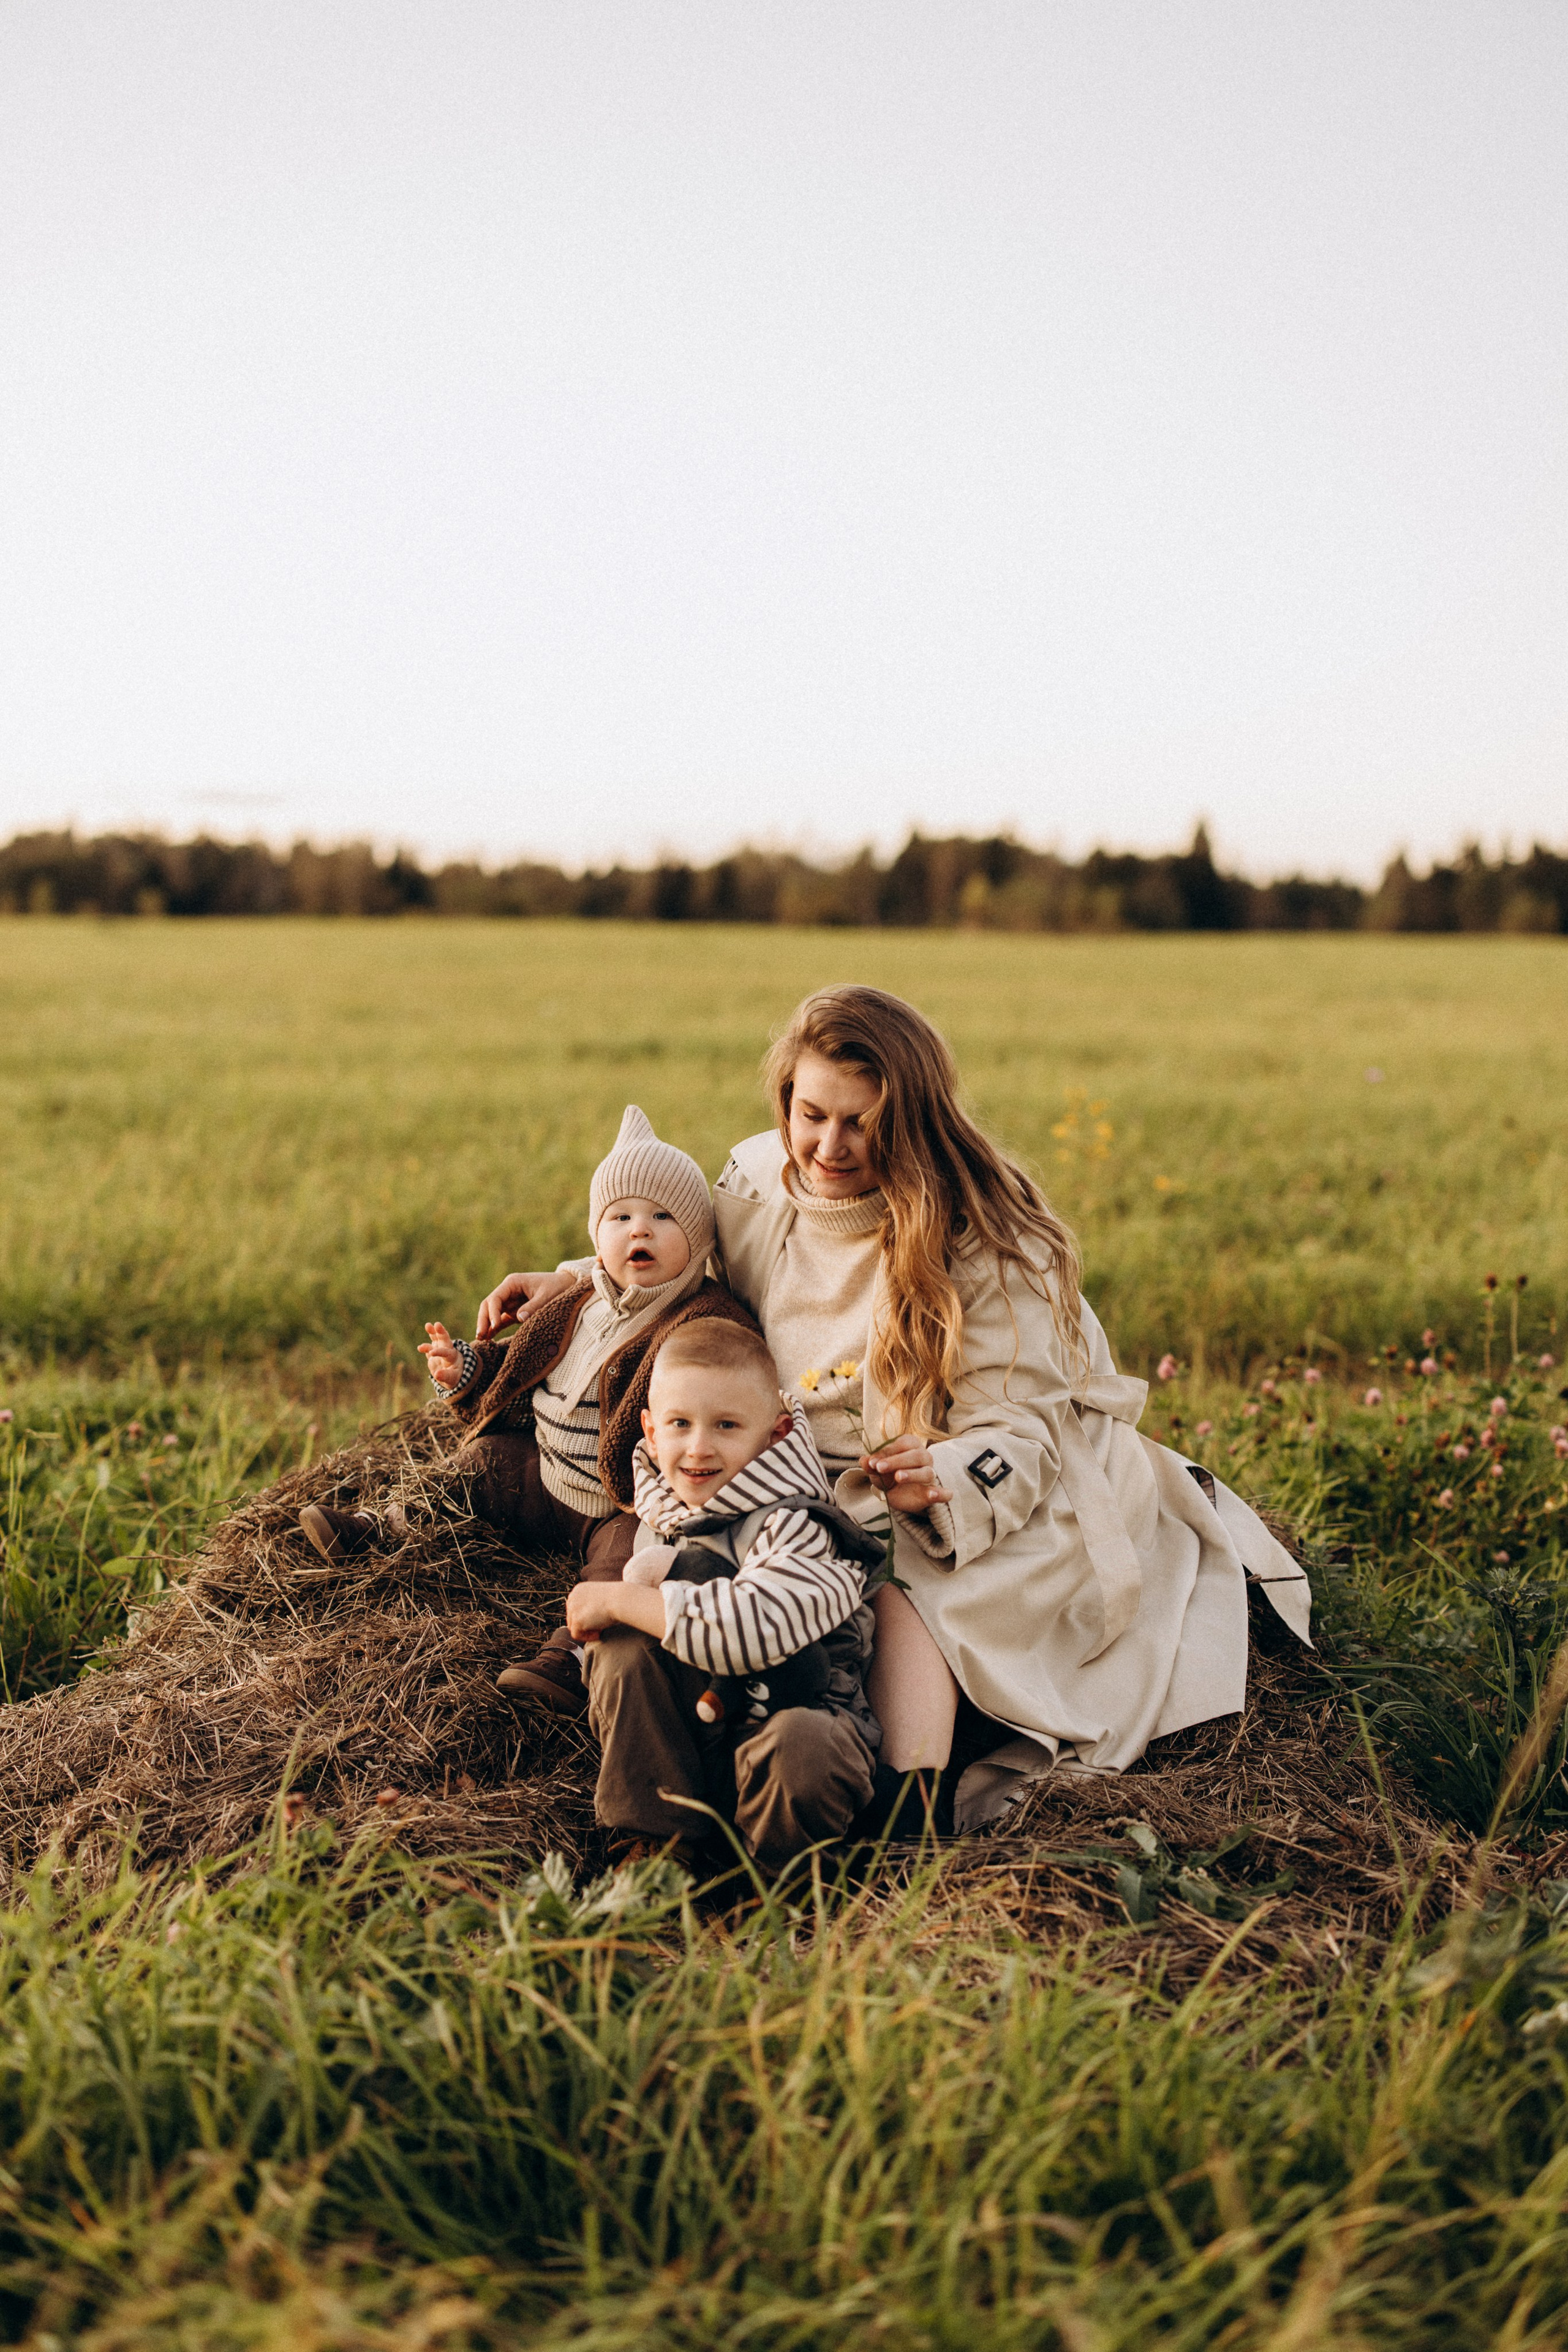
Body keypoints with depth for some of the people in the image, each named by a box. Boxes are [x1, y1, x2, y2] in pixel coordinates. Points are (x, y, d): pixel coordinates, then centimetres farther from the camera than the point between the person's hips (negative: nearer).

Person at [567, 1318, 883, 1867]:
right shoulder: (665, 1510, 8)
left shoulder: (799, 1529, -15)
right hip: (687, 1729, 6)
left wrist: (617, 1602, -24)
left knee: (804, 1753, -40)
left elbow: (752, 1627, -33)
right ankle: (653, 1840, -11)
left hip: (796, 1714, -5)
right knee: (623, 1646, -18)